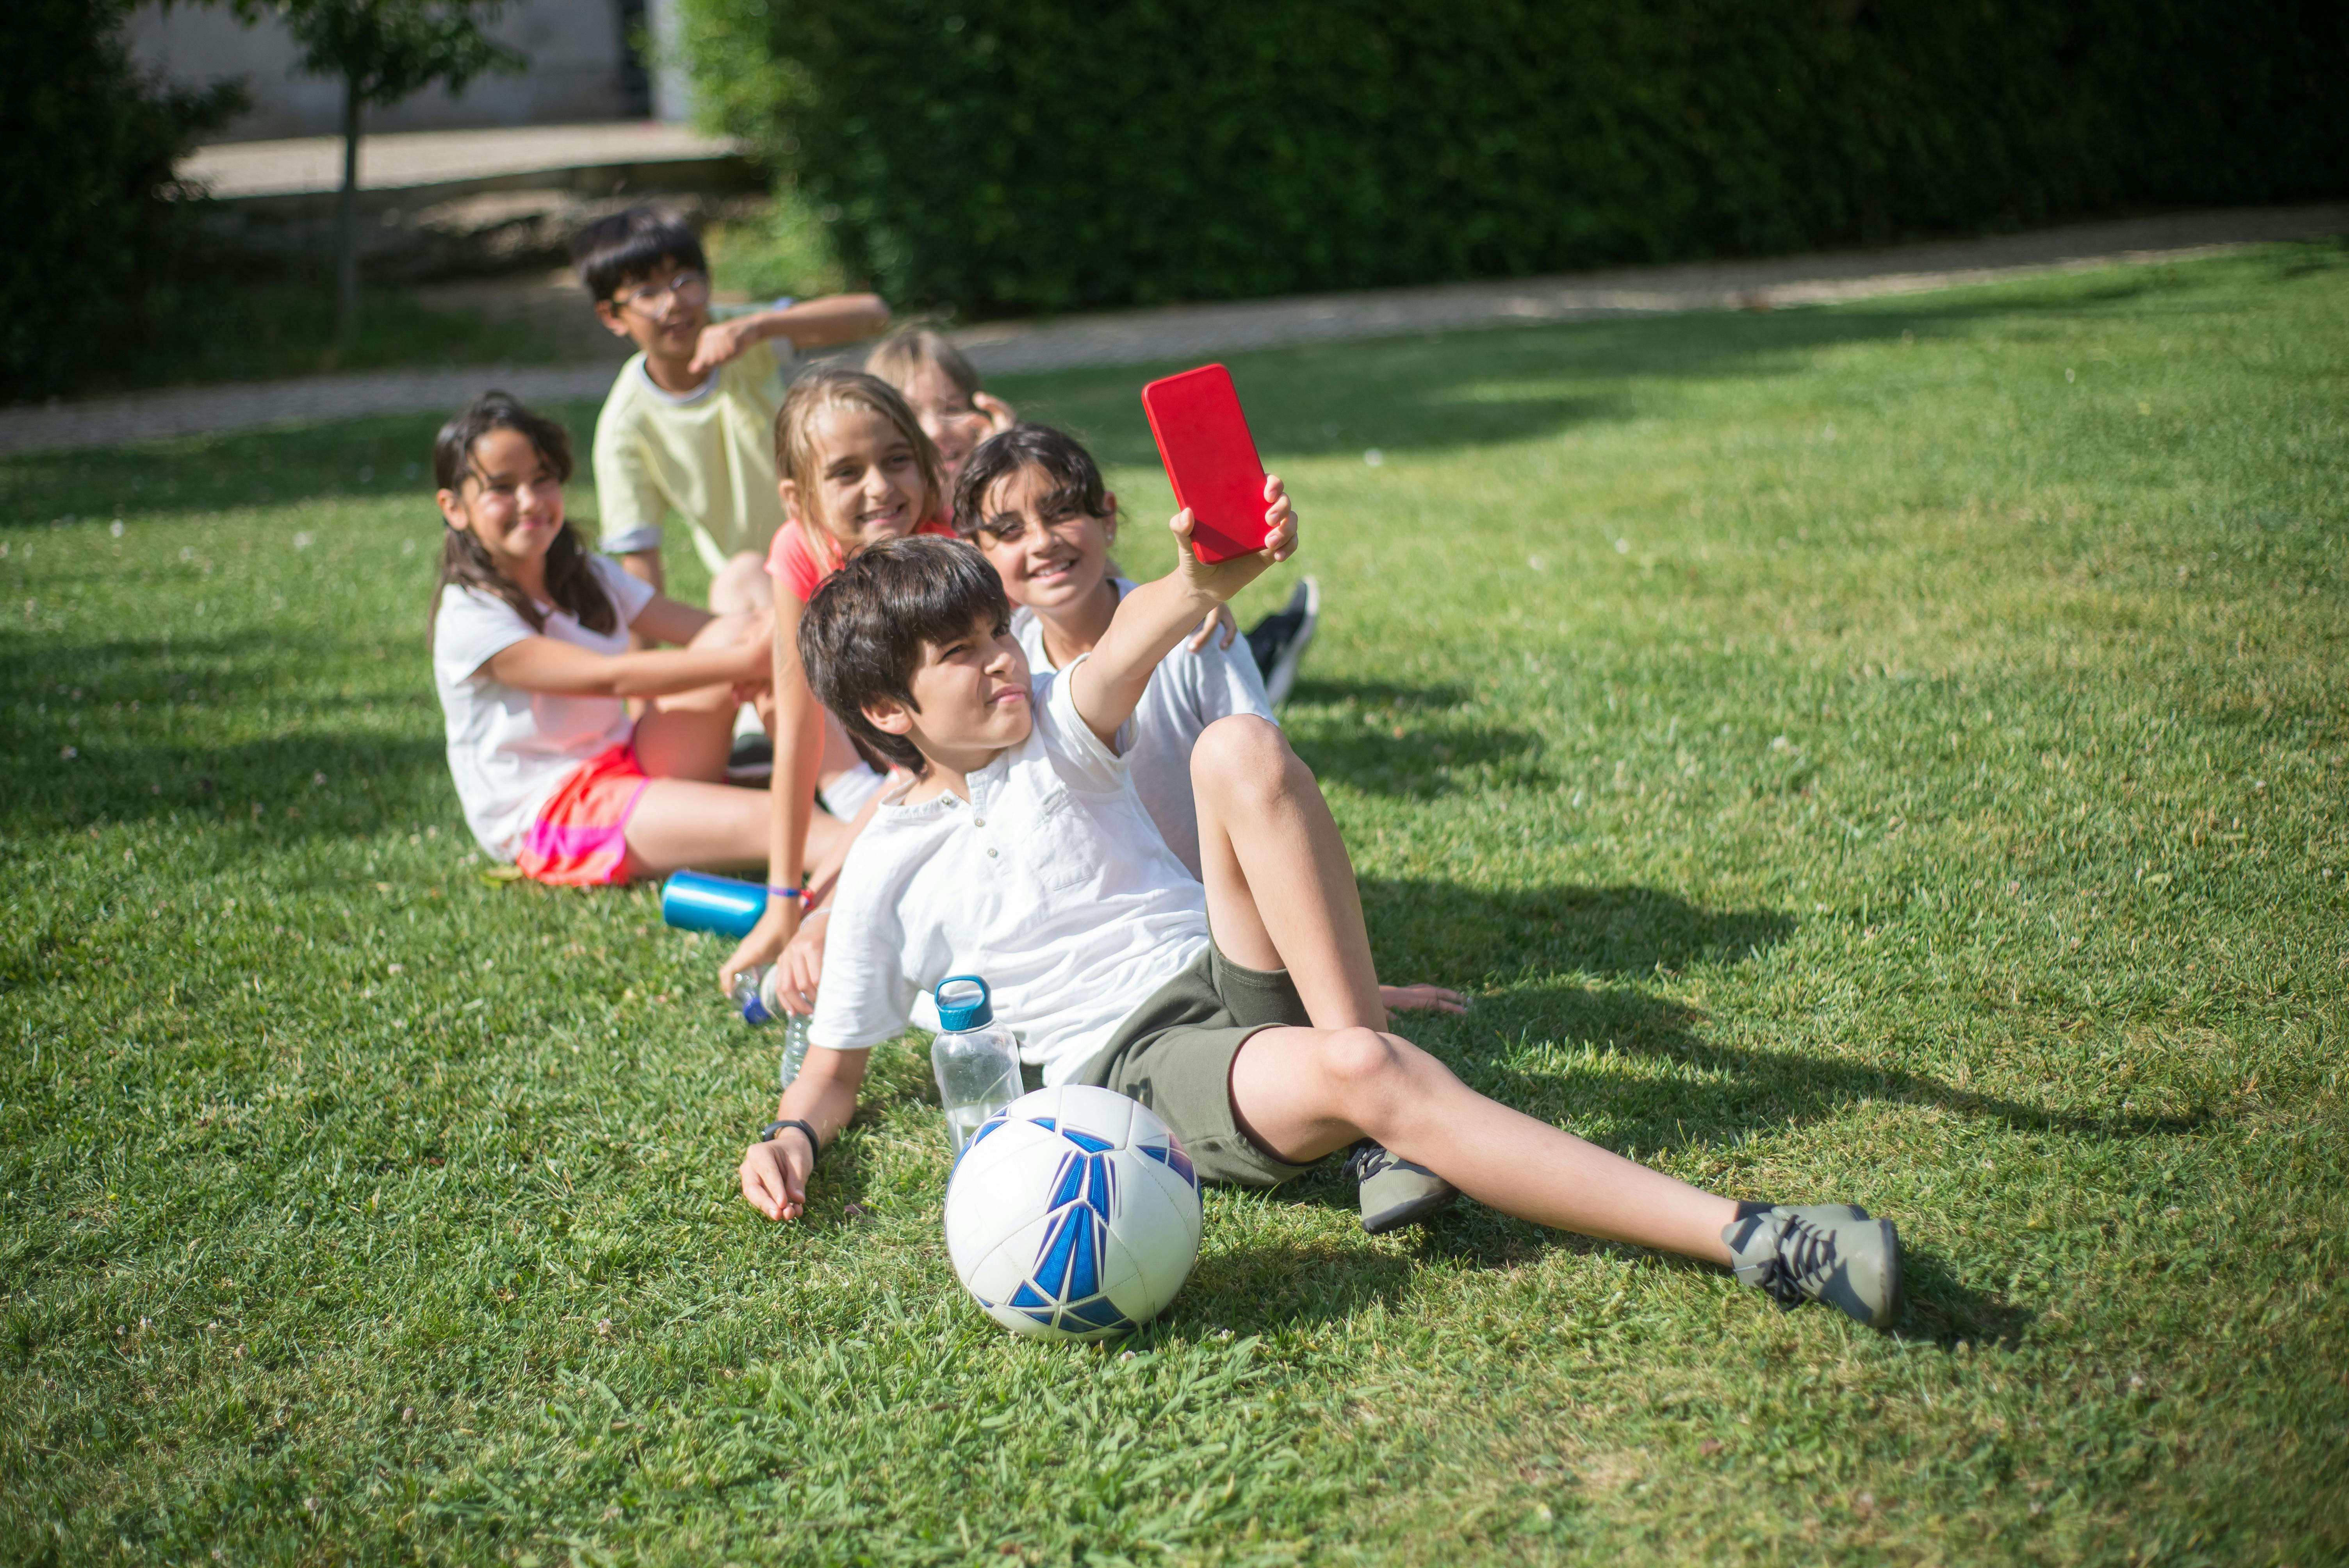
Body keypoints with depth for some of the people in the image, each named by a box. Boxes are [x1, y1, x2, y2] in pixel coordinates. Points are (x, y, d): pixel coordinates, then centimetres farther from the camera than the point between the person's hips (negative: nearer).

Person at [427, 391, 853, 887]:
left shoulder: (588, 576, 12)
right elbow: (610, 677, -24)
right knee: (762, 820, -32)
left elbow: (702, 628, 0)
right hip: (551, 818, -7)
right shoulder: (470, 618, -14)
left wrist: (761, 636, -24)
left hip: (631, 764, 7)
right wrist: (743, 661, -31)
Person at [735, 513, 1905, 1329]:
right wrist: (792, 1135, -9)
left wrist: (1205, 584, -37)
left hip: (1232, 980, 3)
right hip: (1138, 1068, -3)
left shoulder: (1051, 729, 12)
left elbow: (1128, 648, -13)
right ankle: (1748, 1241, -44)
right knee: (1356, 1075, -37)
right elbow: (836, 1067, 16)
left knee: (1239, 749, -25)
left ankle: (1377, 1094, -24)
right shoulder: (887, 870, 8)